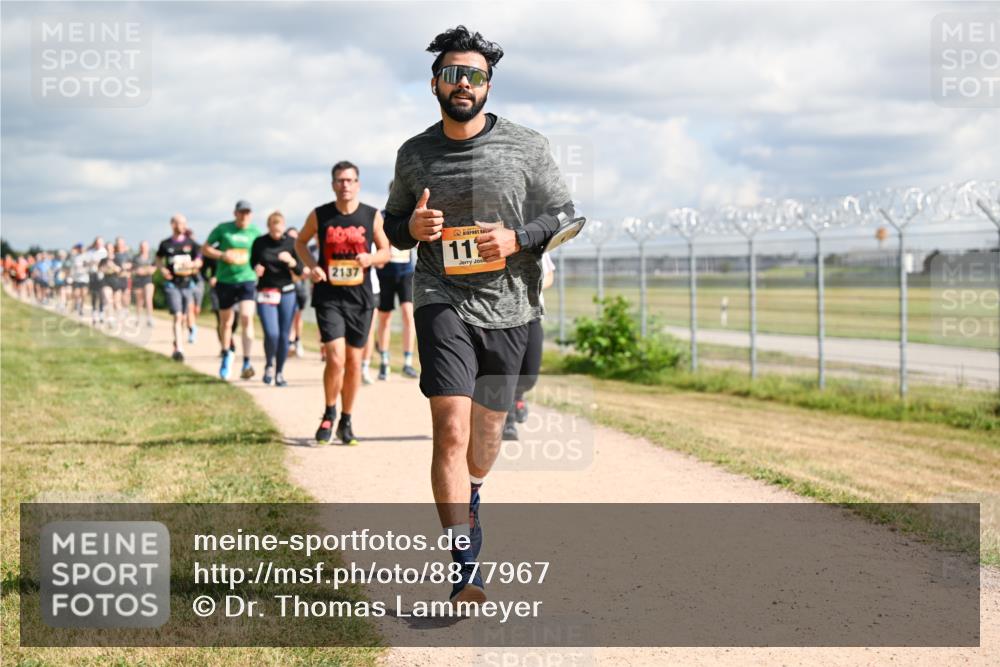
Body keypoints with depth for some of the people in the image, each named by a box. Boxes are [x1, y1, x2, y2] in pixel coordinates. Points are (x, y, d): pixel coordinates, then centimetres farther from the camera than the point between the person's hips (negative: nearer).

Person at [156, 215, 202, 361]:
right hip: (172, 284, -3)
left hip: (187, 283, 3)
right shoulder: (166, 244, 3)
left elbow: (199, 261, 6)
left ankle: (177, 345, 33)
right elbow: (158, 259, 18)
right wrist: (162, 269, -2)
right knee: (177, 316, -15)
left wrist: (191, 264, -17)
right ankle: (179, 349, -22)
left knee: (183, 317, 12)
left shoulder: (191, 243, 5)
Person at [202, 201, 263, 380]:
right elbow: (205, 248, 4)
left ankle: (247, 363, -15)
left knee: (247, 318, -18)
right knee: (226, 321, 12)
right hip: (225, 280, 1)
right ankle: (226, 355, 38)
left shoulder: (255, 232, 3)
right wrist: (223, 255, -12)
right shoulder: (222, 229, -1)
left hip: (247, 280, -1)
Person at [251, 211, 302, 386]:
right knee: (271, 334, -14)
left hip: (287, 293, 1)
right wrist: (257, 268, -10)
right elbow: (252, 262, 13)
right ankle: (269, 365, 13)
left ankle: (280, 372, 18)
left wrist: (290, 261, -19)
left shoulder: (291, 243, 0)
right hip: (266, 292, -1)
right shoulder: (259, 243, -1)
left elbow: (300, 270, 0)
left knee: (284, 335, 2)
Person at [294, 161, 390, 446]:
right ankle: (329, 414, 8)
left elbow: (385, 251, 10)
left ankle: (346, 422, 22)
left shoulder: (372, 216, 1)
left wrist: (371, 258, -13)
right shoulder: (319, 215, -1)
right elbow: (301, 242, 15)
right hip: (328, 297, -2)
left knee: (354, 361, 7)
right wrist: (312, 266, -4)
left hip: (361, 298, 2)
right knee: (335, 358, -14)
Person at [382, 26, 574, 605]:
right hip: (443, 301, -1)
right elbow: (392, 224, 18)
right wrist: (412, 227, -6)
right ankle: (467, 571, -16)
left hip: (510, 304, 1)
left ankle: (470, 495, 52)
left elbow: (566, 218, 4)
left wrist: (516, 239, -14)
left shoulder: (528, 147, -1)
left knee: (489, 425, 17)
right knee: (451, 429, -16)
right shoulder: (414, 154, 5)